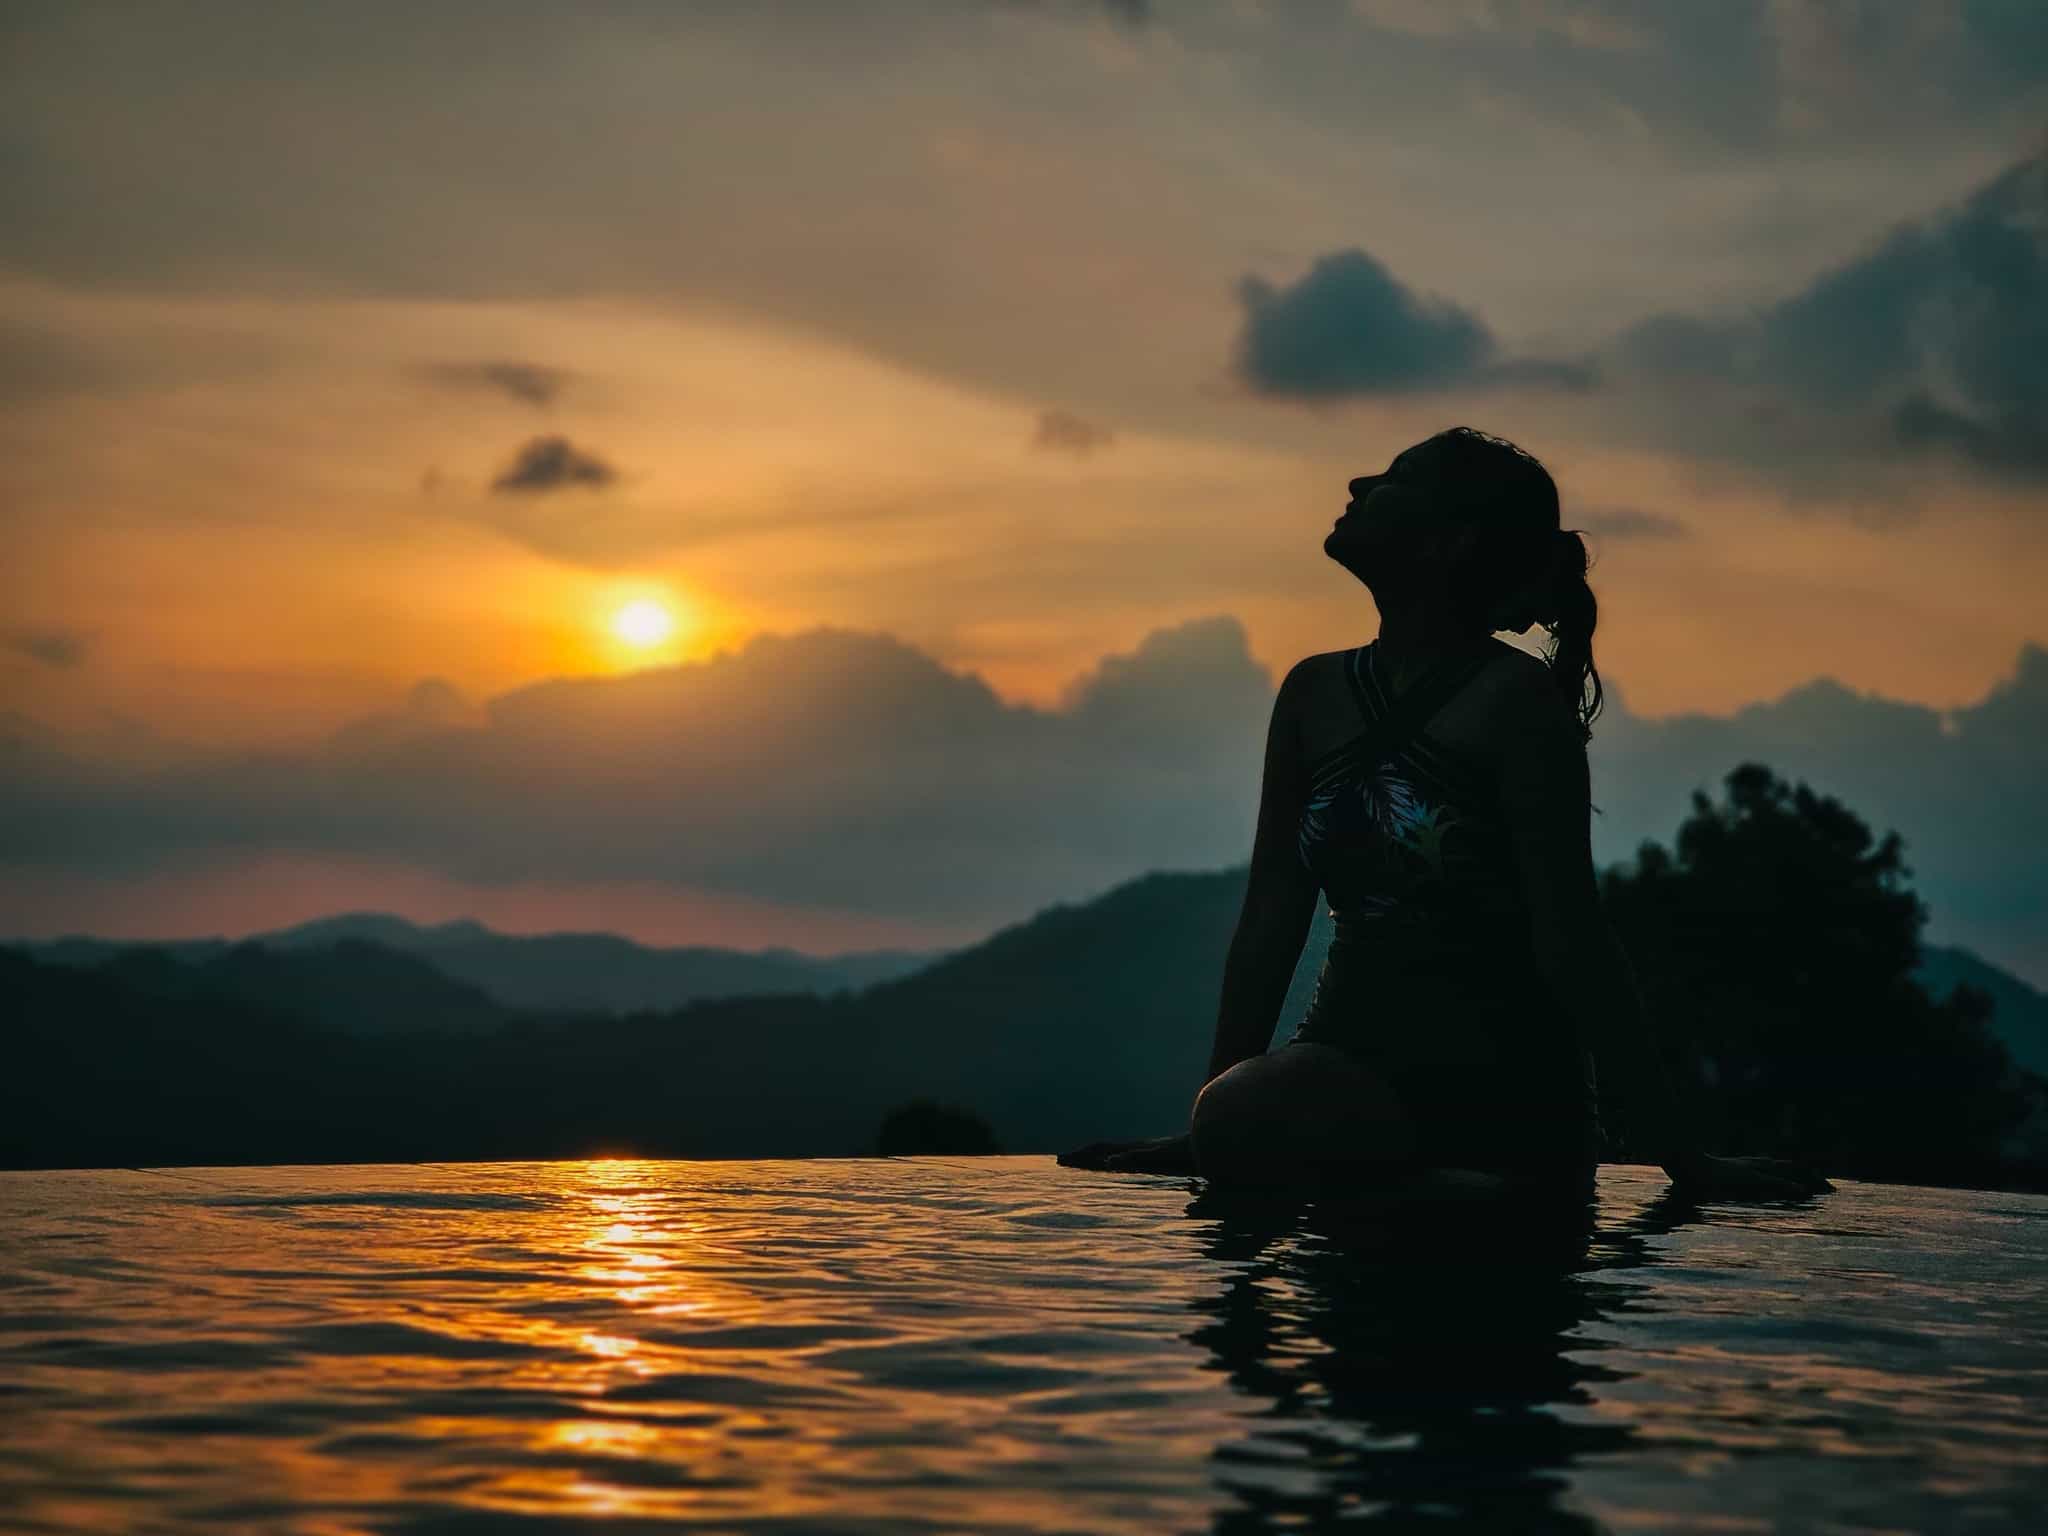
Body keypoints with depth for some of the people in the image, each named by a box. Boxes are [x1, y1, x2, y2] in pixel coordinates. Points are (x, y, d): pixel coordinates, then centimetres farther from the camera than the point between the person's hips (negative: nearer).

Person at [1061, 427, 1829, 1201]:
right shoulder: (1314, 695, 11)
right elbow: (1272, 917, 12)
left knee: (1247, 1114, -32)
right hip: (1352, 1058, 7)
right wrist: (1205, 1132, 11)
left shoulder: (1513, 700, -9)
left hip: (1499, 1080, -7)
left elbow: (1571, 941, -11)